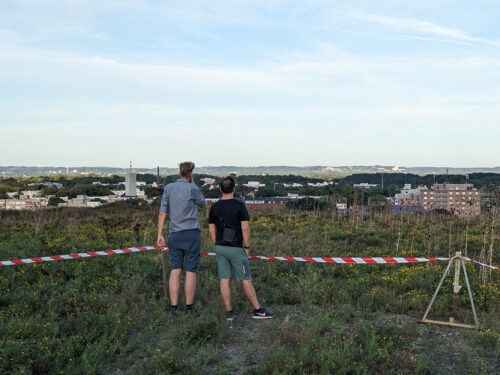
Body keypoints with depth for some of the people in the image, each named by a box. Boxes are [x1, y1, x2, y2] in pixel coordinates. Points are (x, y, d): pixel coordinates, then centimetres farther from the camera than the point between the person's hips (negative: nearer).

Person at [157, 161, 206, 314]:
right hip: (191, 234, -3)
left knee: (175, 272, 3)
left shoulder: (168, 187, 4)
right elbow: (202, 204, 14)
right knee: (190, 272, 2)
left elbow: (162, 212, 1)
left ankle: (174, 308, 0)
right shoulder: (192, 189, -5)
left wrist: (160, 235, 4)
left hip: (175, 235, 3)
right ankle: (189, 308, 6)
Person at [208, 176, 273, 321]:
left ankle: (229, 312, 8)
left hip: (220, 247, 5)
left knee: (224, 280, 6)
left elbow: (211, 230, 5)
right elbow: (245, 228, -14)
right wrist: (247, 247, -3)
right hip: (235, 248, -5)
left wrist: (217, 248, 14)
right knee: (246, 280, 2)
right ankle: (258, 310, 9)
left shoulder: (214, 207, 2)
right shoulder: (239, 205, -12)